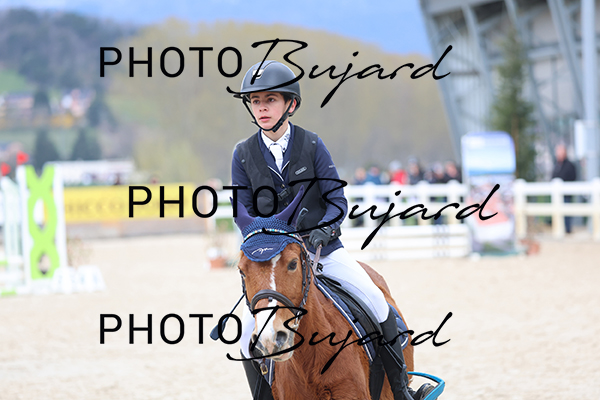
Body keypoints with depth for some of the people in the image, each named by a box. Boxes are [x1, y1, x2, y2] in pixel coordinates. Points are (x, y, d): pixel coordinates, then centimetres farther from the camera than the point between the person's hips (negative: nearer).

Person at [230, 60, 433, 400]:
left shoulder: (312, 145, -6)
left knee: (376, 301, -14)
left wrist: (324, 228, -24)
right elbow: (244, 213, 1)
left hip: (322, 246, -1)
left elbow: (338, 199, -5)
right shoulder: (244, 155, -3)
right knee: (249, 335, -12)